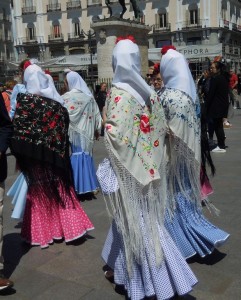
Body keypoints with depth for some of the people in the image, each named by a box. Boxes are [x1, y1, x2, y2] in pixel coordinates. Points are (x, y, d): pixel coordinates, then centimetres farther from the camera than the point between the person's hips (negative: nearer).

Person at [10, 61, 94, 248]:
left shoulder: (25, 101, -11)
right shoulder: (57, 102, 0)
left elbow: (17, 130, -11)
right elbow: (63, 130, 3)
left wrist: (19, 155, -3)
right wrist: (58, 150, 11)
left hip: (35, 156, -3)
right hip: (55, 155, 3)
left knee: (39, 192, 8)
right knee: (61, 189, 14)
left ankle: (43, 232, 16)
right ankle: (67, 226, 19)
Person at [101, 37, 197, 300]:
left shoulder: (118, 93, -15)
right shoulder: (148, 92, 4)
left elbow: (115, 135, -25)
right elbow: (161, 128, 7)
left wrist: (105, 131, -7)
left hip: (128, 168, -7)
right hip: (147, 165, 7)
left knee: (138, 222, 3)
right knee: (129, 217, 19)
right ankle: (119, 268, 34)